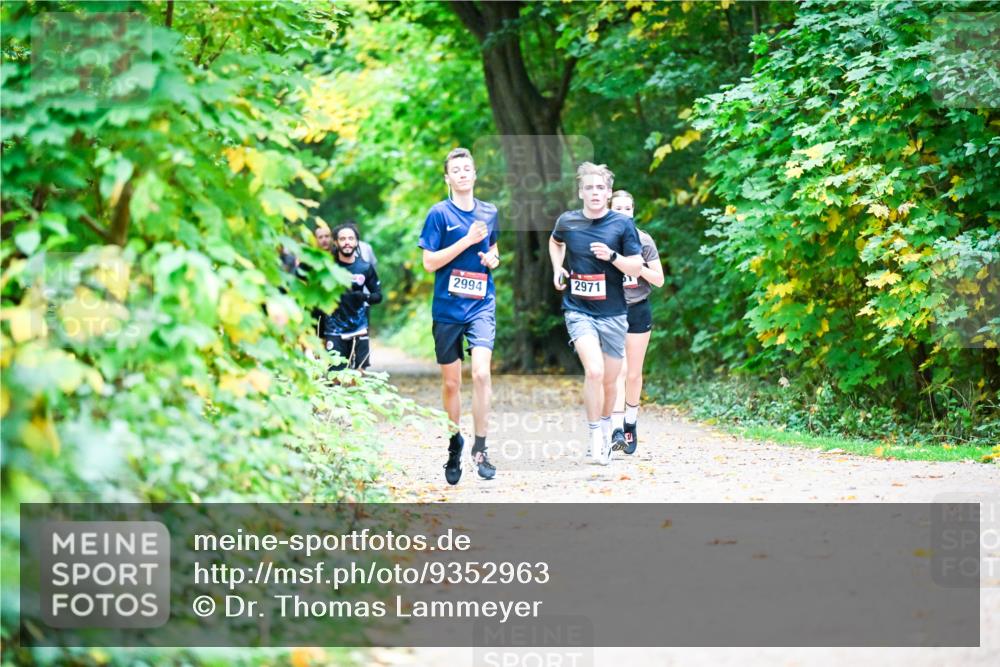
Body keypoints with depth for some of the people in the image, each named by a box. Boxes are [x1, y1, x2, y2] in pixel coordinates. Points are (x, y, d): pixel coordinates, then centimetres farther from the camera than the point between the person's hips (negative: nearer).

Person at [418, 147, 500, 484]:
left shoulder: (489, 212, 8)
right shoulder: (439, 213, -3)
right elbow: (429, 262, -8)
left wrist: (494, 259, 2)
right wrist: (467, 241, -15)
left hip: (481, 305, 1)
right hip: (447, 308, -1)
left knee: (481, 372, -18)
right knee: (451, 382, 7)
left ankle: (480, 449, -10)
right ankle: (454, 445, 27)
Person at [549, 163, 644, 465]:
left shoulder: (622, 225, -4)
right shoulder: (567, 222, 0)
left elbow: (636, 268, -3)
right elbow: (555, 242, 24)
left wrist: (612, 256, -20)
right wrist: (557, 269, 10)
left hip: (613, 313, 1)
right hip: (578, 310, -1)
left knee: (610, 380, 10)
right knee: (594, 370, -22)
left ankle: (607, 428, 36)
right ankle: (596, 437, -12)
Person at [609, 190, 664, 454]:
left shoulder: (643, 240, 0)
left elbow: (659, 280, 1)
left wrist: (637, 266, -15)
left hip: (638, 311, 1)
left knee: (634, 373, 7)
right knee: (618, 370, -14)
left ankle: (630, 423, 26)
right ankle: (617, 428, -22)